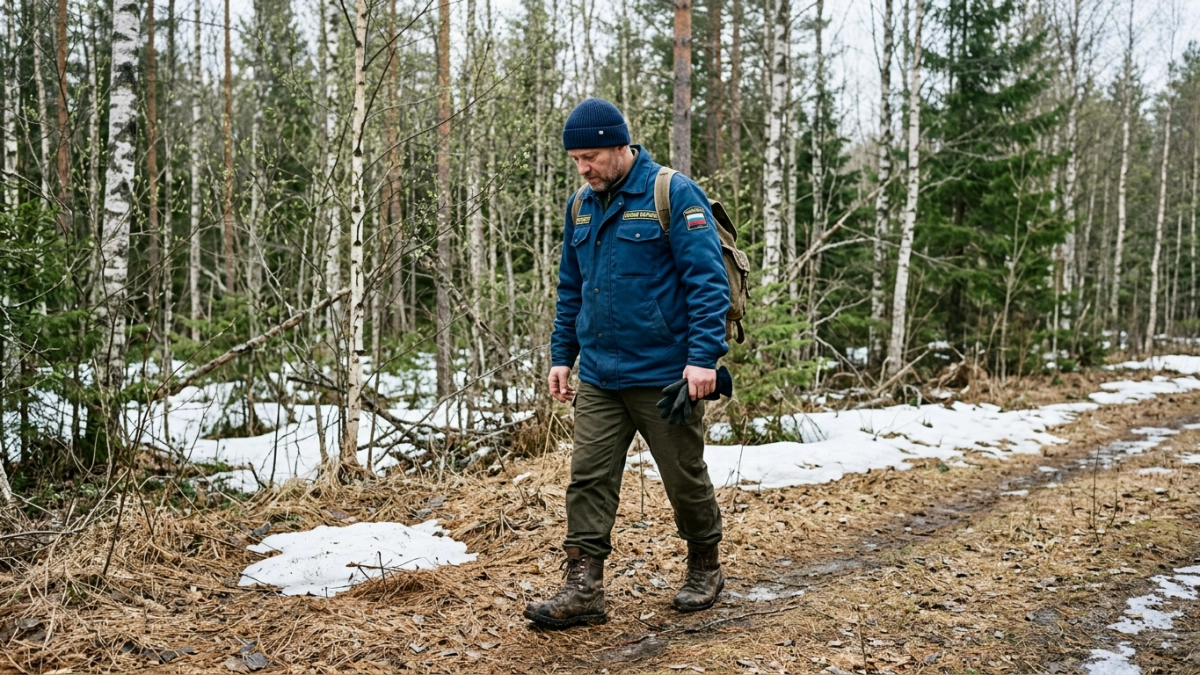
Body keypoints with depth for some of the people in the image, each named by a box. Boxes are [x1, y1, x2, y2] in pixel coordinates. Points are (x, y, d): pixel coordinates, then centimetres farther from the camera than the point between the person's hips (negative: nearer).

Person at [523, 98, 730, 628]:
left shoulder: (674, 194, -10)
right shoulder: (581, 205, 10)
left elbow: (707, 280, -15)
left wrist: (704, 356, -21)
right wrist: (561, 356, 13)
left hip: (664, 375, -5)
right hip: (598, 378, 6)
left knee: (685, 478, 10)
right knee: (588, 481, 0)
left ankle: (704, 570, 31)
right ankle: (583, 589, 6)